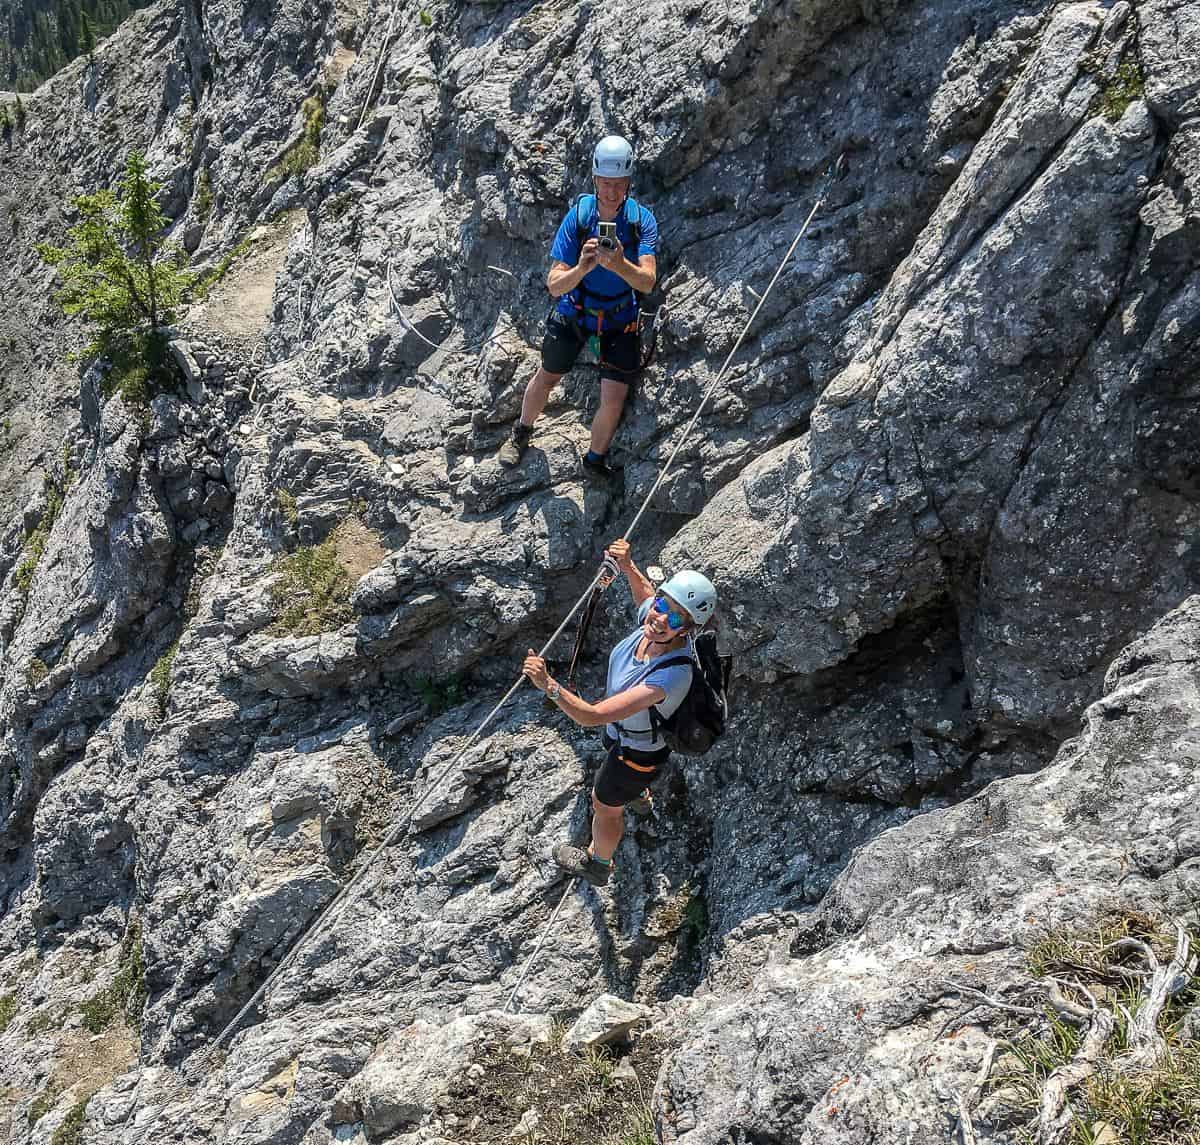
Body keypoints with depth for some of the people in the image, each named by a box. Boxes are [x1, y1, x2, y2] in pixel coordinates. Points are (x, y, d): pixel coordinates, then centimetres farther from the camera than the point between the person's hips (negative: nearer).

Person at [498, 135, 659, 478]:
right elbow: (554, 284, -25)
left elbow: (648, 282, -31)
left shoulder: (642, 220, -20)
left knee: (613, 400, -6)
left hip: (619, 320, 0)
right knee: (546, 378, 18)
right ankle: (521, 433, 48)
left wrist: (620, 265, -51)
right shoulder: (577, 217, -21)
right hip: (574, 311, 1)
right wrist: (581, 269, -46)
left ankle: (596, 460, 23)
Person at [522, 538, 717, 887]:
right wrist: (628, 566, -19)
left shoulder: (670, 675, -49)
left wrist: (548, 685, -62)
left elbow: (592, 716, -50)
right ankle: (638, 791, 79)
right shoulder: (651, 615, -28)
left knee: (605, 806, 23)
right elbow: (643, 589, 1)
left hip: (638, 751, -7)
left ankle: (598, 864, 57)